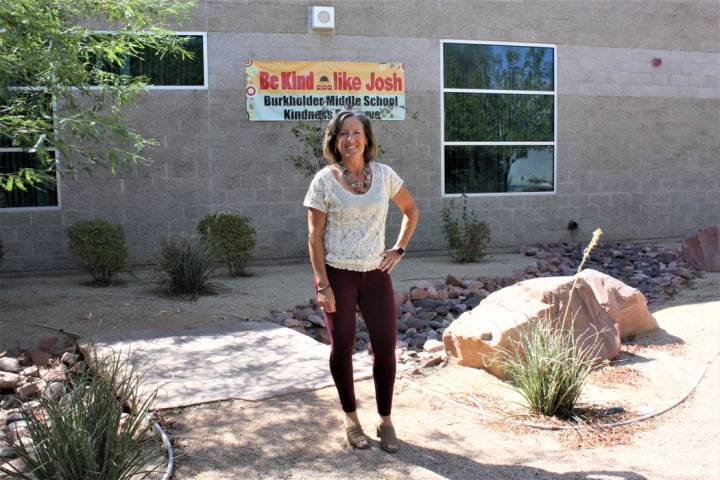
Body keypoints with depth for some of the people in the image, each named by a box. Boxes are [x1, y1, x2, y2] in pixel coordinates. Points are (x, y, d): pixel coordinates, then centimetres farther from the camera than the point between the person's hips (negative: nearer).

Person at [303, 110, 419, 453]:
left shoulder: (384, 174, 1)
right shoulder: (324, 180, -6)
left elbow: (411, 211, 16)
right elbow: (314, 236, -7)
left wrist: (399, 249, 4)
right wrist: (323, 285, -12)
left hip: (376, 274, 2)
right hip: (338, 274, -2)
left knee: (386, 347, 1)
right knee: (342, 348, 6)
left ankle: (386, 421, 20)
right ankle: (351, 418, 26)